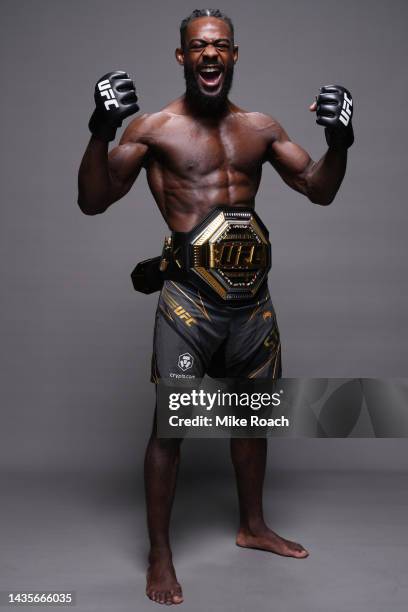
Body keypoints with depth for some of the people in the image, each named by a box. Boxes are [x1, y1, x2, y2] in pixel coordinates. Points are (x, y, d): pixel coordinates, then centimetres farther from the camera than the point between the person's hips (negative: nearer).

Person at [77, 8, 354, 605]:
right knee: (169, 425, -2)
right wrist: (101, 131, -23)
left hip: (253, 294, 5)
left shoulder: (261, 127, 8)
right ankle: (160, 555, 18)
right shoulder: (153, 128, -4)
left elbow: (320, 190, 12)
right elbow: (93, 201, -8)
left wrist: (339, 140, -7)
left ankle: (253, 525, 39)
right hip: (190, 297, -5)